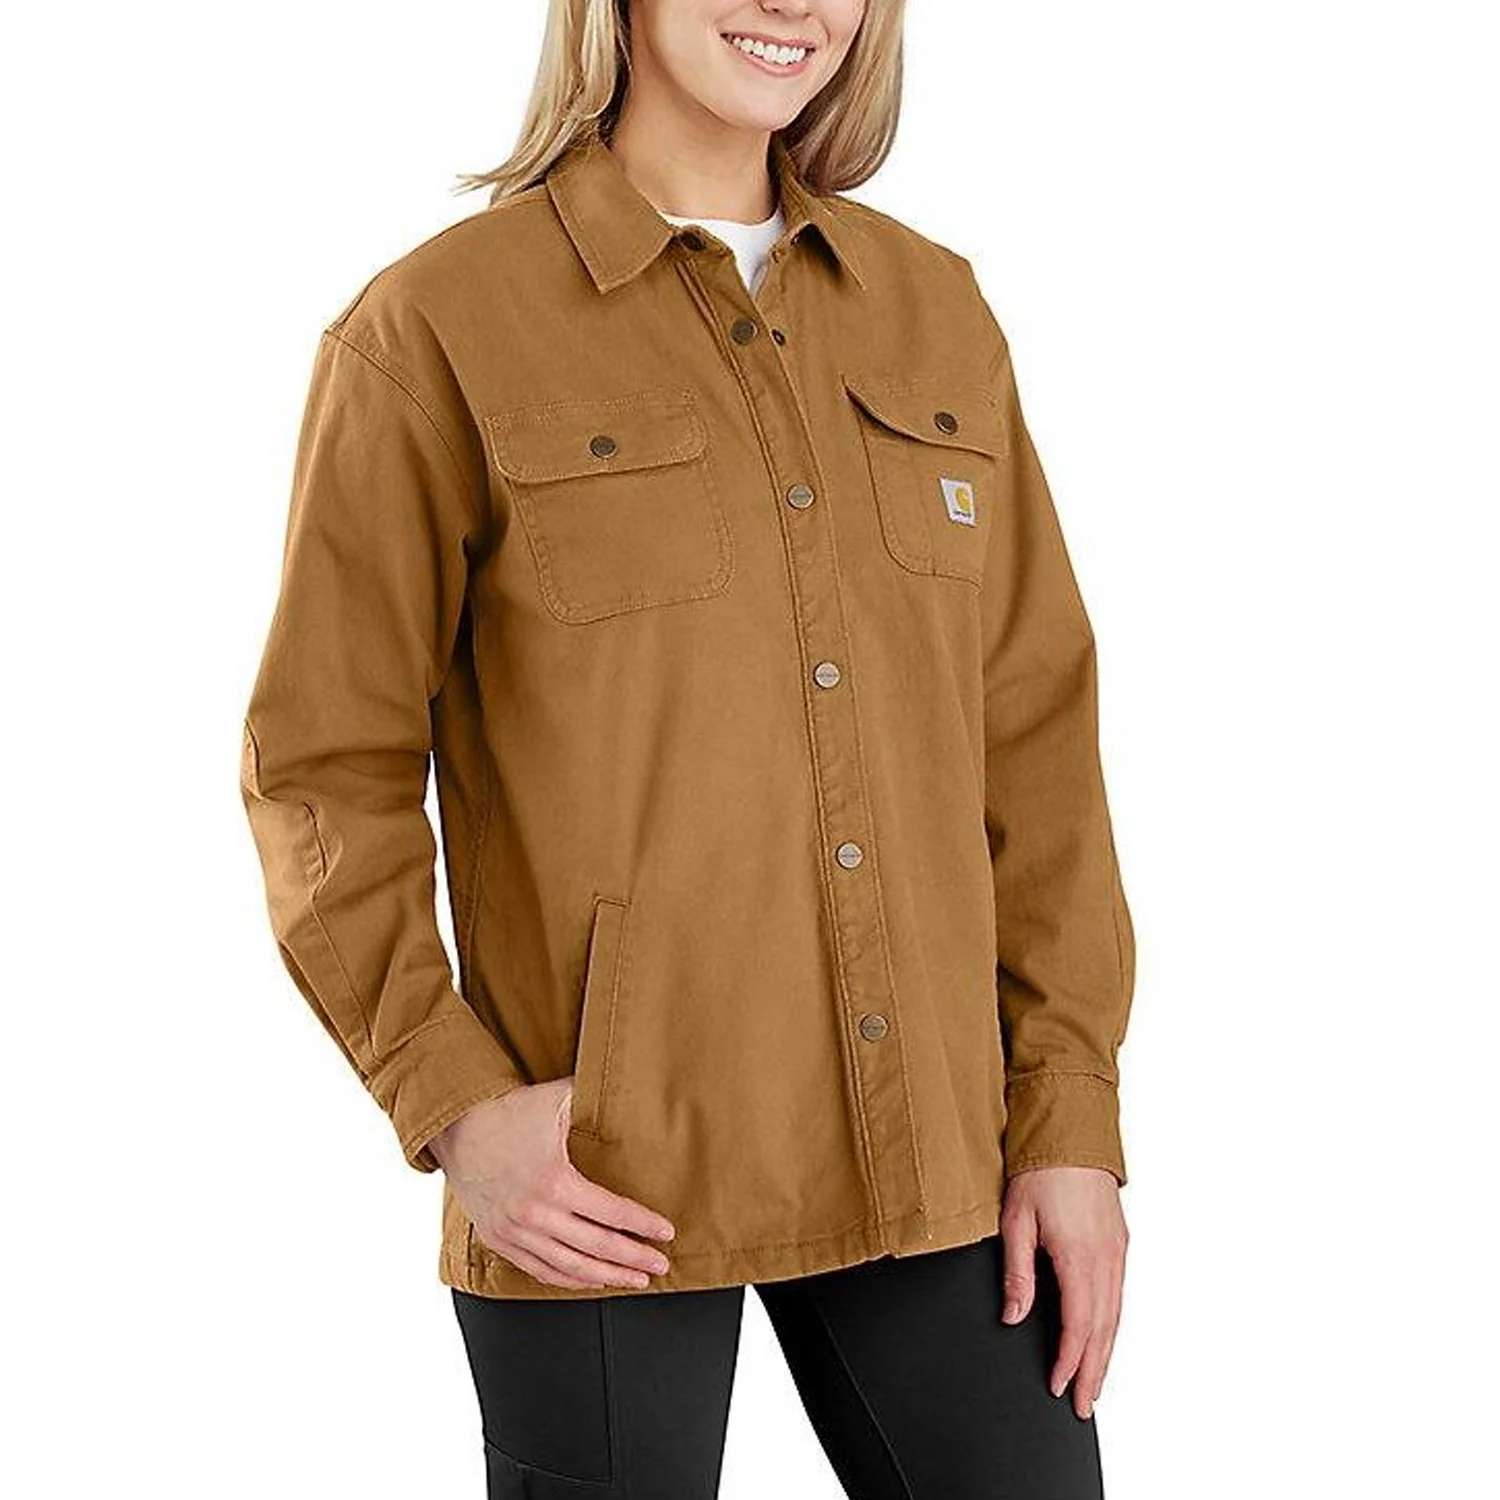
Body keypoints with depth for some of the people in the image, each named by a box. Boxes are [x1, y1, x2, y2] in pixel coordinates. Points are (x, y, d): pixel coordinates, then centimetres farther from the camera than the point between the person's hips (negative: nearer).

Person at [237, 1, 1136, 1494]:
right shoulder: (434, 328, -6)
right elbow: (325, 767, -3)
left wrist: (1072, 1117, 2)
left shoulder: (932, 308, 8)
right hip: (605, 1172, -4)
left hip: (922, 1140, 4)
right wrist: (449, 1102, -13)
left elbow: (1032, 730, 7)